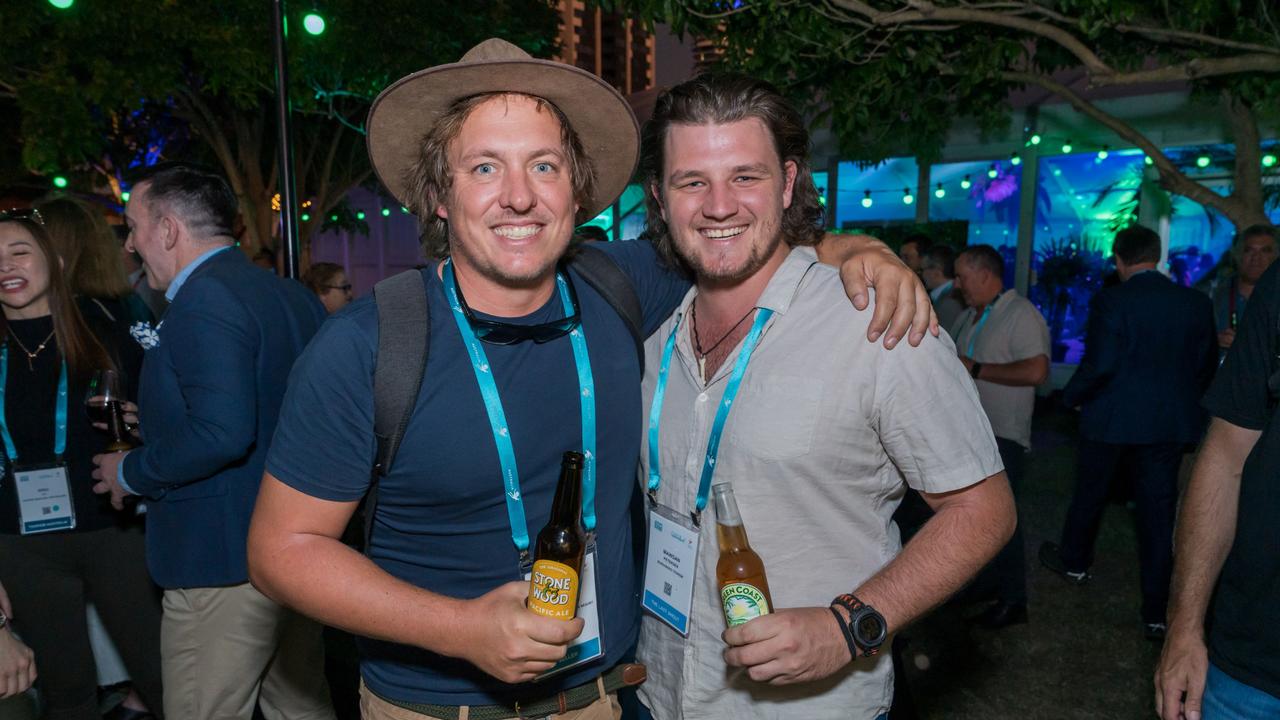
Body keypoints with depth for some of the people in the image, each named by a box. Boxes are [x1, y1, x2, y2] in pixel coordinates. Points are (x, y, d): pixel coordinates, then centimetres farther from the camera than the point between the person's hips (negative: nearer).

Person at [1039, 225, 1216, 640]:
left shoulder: (1111, 302, -16)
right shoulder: (1196, 303, -1)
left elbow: (1099, 366, -19)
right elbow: (1206, 367, 6)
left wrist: (1072, 397, -2)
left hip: (1112, 419, -3)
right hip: (1171, 423, 4)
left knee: (1089, 494, 19)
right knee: (1158, 511, 8)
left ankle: (1075, 562, 41)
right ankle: (1156, 613, 12)